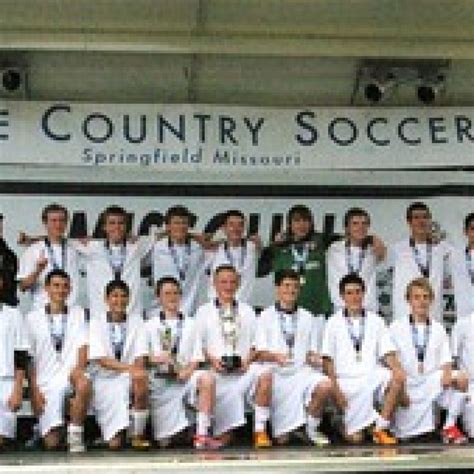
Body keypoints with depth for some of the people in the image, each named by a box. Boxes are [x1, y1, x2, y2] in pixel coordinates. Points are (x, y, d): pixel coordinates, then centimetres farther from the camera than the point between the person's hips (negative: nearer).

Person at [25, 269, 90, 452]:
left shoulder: (78, 313, 14)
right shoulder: (33, 318, 9)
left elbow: (83, 346, 3)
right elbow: (29, 358, 7)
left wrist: (79, 367, -18)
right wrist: (34, 390, -3)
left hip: (71, 376, 0)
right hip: (47, 383, 0)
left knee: (83, 382, -39)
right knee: (51, 444, -14)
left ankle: (75, 433, -21)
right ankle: (42, 429, 21)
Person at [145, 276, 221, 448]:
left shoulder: (190, 324, 15)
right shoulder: (150, 325, 13)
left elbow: (197, 356, 8)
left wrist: (189, 369, -12)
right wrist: (156, 358, -15)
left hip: (184, 375, 1)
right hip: (160, 380, -1)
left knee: (207, 379, -35)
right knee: (164, 442, -11)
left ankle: (202, 434, -32)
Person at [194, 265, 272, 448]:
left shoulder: (247, 311, 21)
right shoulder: (203, 312, 15)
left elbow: (255, 343, 15)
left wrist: (248, 360, -6)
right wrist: (212, 360, -10)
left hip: (243, 368, 2)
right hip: (217, 370, -2)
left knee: (265, 375, -33)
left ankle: (260, 431, -25)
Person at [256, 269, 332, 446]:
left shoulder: (308, 319, 18)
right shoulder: (266, 317, 9)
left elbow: (313, 351, 16)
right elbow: (260, 352, 1)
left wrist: (314, 358, -8)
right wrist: (276, 356, -21)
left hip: (302, 371, 2)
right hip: (278, 374, -2)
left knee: (325, 386, -33)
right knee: (282, 439, -12)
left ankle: (312, 428, -9)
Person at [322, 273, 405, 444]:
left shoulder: (376, 321, 15)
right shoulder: (334, 323, 9)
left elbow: (387, 352, 7)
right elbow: (328, 360, 3)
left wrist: (396, 368, -15)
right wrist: (335, 388, -11)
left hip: (371, 376, 3)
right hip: (346, 380, -3)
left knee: (397, 379, -31)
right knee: (355, 438, -22)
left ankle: (381, 429, -19)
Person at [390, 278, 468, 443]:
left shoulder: (438, 329, 11)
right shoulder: (396, 328, 4)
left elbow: (445, 361, 6)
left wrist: (447, 373, -17)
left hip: (432, 384, 3)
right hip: (407, 385, -3)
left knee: (461, 379, -27)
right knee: (405, 436, -21)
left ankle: (450, 426, -13)